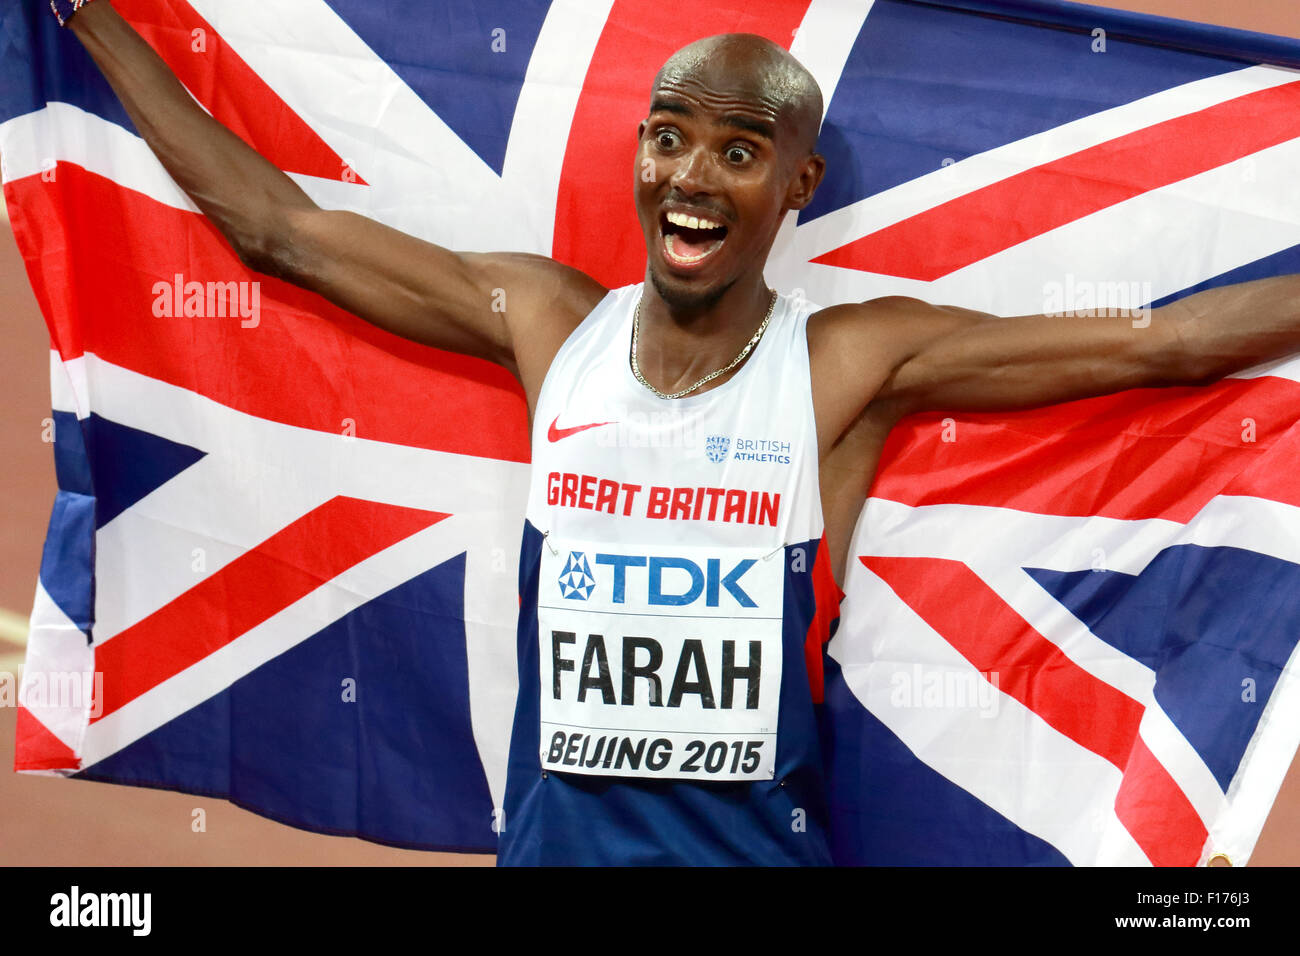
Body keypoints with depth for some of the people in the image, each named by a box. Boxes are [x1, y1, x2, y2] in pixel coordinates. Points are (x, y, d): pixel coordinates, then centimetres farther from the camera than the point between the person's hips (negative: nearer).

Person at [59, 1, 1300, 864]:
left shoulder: (855, 362, -7)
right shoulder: (549, 325, 0)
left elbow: (1163, 340, -7)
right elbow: (276, 227, 6)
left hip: (763, 840, -2)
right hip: (552, 834, 3)